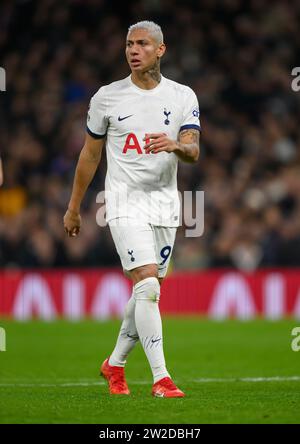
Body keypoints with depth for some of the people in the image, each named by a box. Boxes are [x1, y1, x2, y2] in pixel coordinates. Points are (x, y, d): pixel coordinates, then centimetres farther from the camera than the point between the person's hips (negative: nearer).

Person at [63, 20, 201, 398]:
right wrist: (73, 208, 15)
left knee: (147, 292, 9)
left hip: (165, 203, 3)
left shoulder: (183, 97, 4)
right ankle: (161, 378, -18)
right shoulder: (107, 97, 0)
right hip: (125, 201, -3)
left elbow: (193, 152, -5)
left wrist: (175, 145, -29)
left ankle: (115, 363, 30)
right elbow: (90, 155, 10)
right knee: (148, 284, -17)